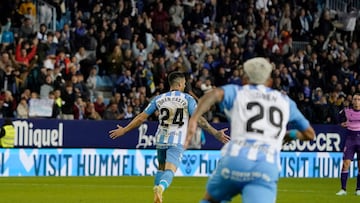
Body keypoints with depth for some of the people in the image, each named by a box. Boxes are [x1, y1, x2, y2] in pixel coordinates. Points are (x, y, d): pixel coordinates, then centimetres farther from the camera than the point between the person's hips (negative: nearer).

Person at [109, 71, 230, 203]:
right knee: (170, 171, -14)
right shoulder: (188, 99, 0)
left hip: (161, 139, 3)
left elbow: (141, 118, 7)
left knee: (161, 168, 24)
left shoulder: (159, 99, 7)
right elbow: (199, 119, -8)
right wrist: (216, 133, -4)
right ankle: (160, 187, -45)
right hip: (177, 142, -3)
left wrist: (124, 130, 17)